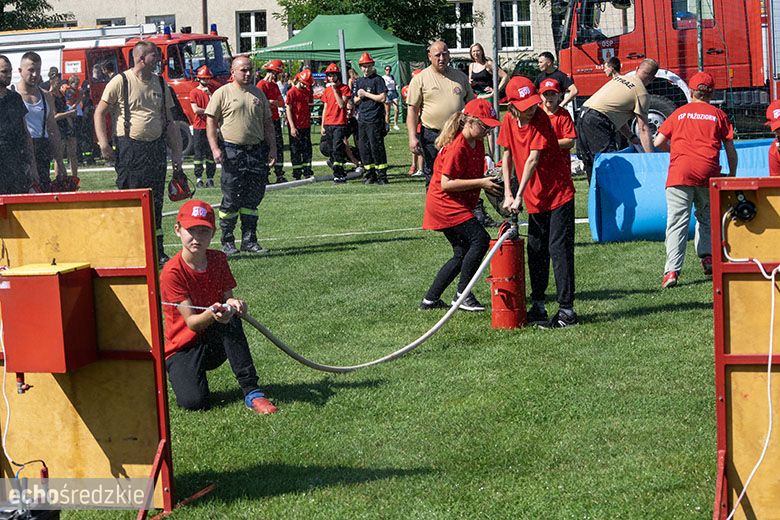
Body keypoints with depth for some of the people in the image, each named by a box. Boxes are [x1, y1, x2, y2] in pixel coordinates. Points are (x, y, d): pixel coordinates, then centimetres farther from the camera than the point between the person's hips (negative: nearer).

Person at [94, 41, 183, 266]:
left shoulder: (160, 83, 12)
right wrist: (103, 142, -15)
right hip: (130, 148, -5)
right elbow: (100, 113, -4)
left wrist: (176, 152, 12)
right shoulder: (121, 81, -5)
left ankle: (157, 252, 11)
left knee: (155, 202, 6)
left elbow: (168, 121, 17)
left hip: (156, 148, 5)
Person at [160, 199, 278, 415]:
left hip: (215, 344, 4)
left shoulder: (219, 260, 1)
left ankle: (251, 391, -28)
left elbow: (227, 298, 0)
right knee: (193, 402, -29)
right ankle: (180, 374, 9)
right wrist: (211, 314, -42)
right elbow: (191, 322, -20)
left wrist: (233, 304, -26)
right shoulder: (172, 272, -16)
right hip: (183, 347, -4)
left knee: (231, 316, -30)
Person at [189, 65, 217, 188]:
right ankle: (198, 179, 1)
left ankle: (210, 178, 5)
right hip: (199, 128, -3)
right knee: (198, 154, -1)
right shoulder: (194, 92, 2)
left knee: (211, 154, 2)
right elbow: (196, 110, -8)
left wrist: (209, 94, -9)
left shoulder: (211, 91, 12)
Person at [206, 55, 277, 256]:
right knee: (231, 199, -3)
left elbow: (267, 123, 18)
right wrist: (215, 148, -13)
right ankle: (227, 241, 5)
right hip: (232, 151, -5)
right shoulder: (223, 93, -1)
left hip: (257, 150, 5)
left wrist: (272, 148, 10)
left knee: (253, 198, 5)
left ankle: (249, 240, 12)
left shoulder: (258, 93, 14)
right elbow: (211, 121, -4)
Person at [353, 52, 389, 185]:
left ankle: (382, 175, -3)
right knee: (363, 147, 7)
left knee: (376, 146, -8)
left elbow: (382, 98, -12)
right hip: (362, 119, 7)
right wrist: (359, 97, -3)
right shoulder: (358, 81, 16)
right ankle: (370, 175, 14)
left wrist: (366, 94, -8)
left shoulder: (377, 79, -3)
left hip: (375, 119, -7)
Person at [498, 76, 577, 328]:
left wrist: (519, 195, -22)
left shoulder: (540, 119, -19)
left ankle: (566, 310, -8)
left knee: (559, 249, -10)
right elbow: (507, 156, 9)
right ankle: (537, 307, 23)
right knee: (535, 252, 12)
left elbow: (533, 159, -21)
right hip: (535, 199, 7)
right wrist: (507, 194, 3)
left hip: (559, 193, -7)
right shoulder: (509, 121, 0)